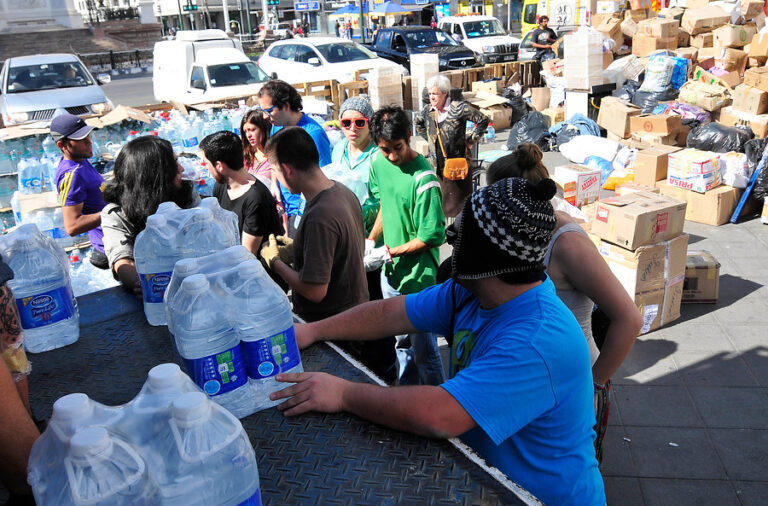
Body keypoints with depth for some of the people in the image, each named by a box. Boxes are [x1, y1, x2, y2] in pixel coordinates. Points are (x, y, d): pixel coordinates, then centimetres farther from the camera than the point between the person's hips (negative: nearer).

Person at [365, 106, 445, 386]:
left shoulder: (423, 179, -24)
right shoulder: (378, 162, 0)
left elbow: (431, 237, -21)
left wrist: (388, 253, -18)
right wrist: (371, 240, 5)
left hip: (418, 278, -7)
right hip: (390, 272, 7)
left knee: (423, 348, 7)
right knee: (401, 341, 23)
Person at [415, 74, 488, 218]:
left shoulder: (459, 108, -10)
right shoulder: (428, 110, 5)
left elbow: (483, 120, -2)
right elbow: (418, 124, 27)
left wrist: (470, 140, -2)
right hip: (437, 165, 4)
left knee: (460, 200, 2)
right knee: (440, 199, 7)